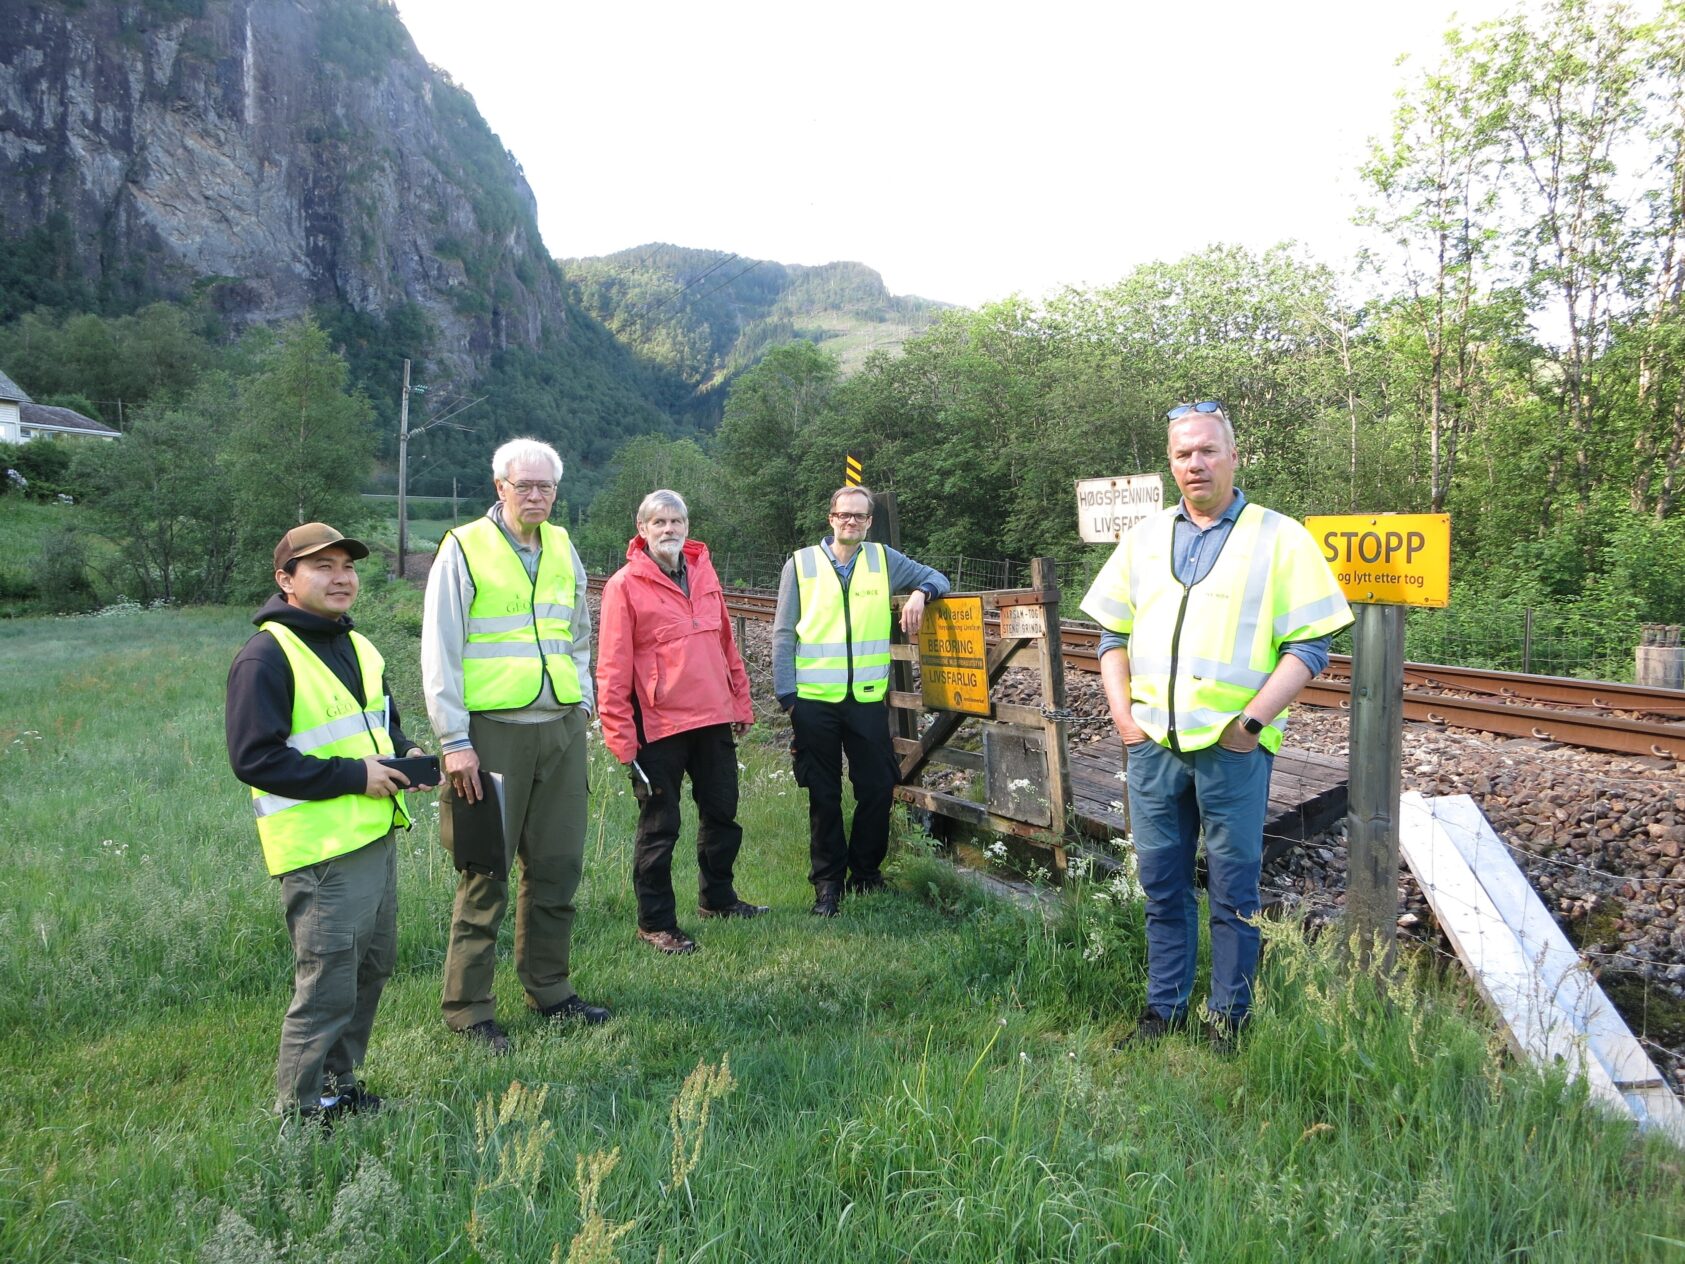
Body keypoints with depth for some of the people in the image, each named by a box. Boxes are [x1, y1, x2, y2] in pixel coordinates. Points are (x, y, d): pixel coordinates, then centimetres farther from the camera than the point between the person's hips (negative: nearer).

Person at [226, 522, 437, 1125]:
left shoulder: (358, 649, 14)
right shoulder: (265, 658, -14)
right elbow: (254, 758, -20)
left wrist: (405, 755, 5)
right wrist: (353, 775, -20)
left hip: (377, 839, 9)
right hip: (321, 854, -9)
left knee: (372, 968, 18)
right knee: (327, 986, -3)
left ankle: (337, 1083, 34)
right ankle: (300, 1109, 13)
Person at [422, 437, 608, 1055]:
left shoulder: (563, 548, 13)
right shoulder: (464, 547, -3)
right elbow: (439, 653, -6)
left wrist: (581, 703, 13)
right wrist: (454, 741, -11)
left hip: (561, 729, 5)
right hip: (493, 731, -5)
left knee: (557, 865, 10)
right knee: (485, 873, 0)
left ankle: (549, 988, 25)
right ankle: (468, 1009, 12)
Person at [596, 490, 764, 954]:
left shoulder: (703, 572, 9)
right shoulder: (625, 585, -9)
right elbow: (613, 669, -11)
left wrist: (741, 703, 13)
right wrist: (621, 736, -14)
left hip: (715, 720, 6)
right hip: (660, 725, -6)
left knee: (722, 813, 18)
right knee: (659, 826, 4)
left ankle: (717, 897, 38)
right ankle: (655, 923, 18)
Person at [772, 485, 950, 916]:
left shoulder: (884, 560, 7)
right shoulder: (801, 564, 2)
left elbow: (936, 577, 18)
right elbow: (784, 634, 3)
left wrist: (920, 592, -6)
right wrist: (786, 695, -3)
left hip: (867, 699, 2)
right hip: (814, 700, -2)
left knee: (878, 790, 6)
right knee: (824, 797, 7)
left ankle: (866, 873, 26)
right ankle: (827, 883, 20)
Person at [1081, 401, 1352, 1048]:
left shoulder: (1279, 536, -1)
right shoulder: (1145, 537, 12)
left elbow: (1311, 643, -5)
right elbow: (1113, 632, 16)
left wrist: (1252, 719, -13)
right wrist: (1122, 711, 3)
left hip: (1232, 745, -4)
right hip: (1151, 741, 4)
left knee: (1233, 886, 5)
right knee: (1162, 881, 13)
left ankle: (1229, 1016, 20)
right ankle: (1164, 1007, 27)